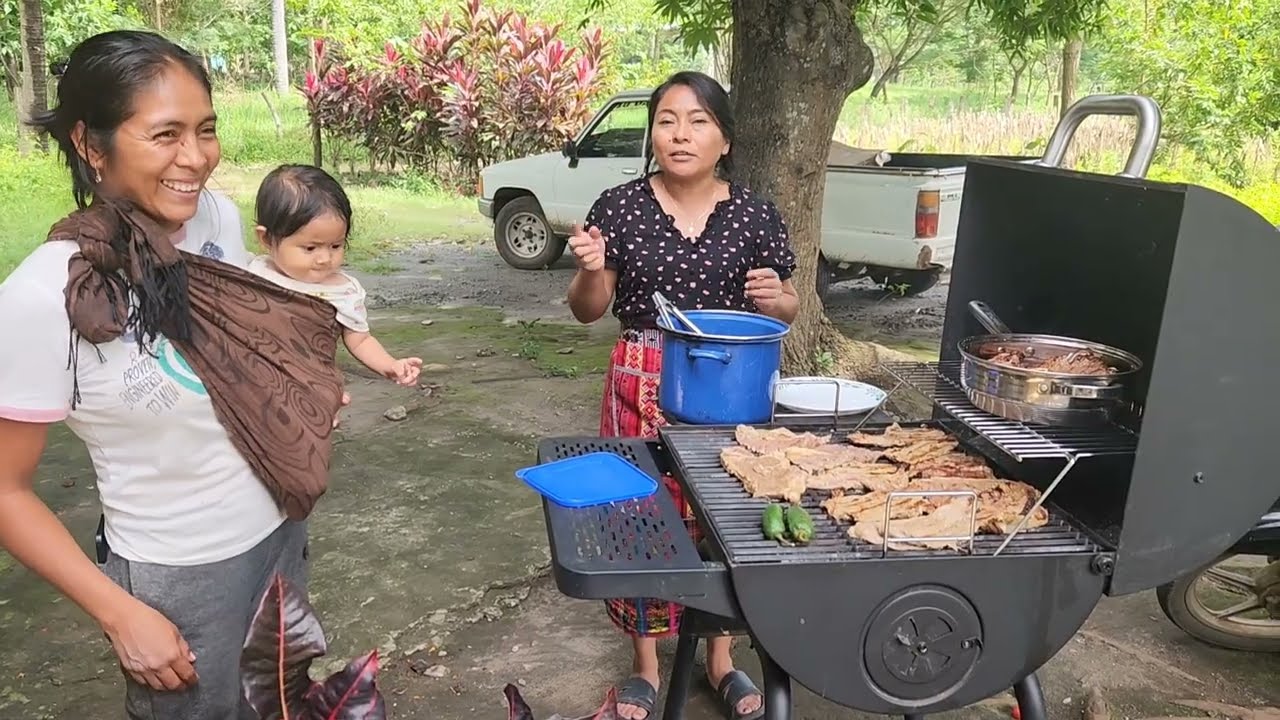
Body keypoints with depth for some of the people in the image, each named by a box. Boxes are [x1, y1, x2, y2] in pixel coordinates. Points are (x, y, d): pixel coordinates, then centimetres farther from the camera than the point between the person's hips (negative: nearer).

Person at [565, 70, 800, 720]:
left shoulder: (755, 215, -1)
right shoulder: (619, 205, -3)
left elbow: (787, 311, 8)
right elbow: (588, 311, 3)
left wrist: (774, 298, -15)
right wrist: (591, 270, -18)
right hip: (643, 386, 0)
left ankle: (721, 657, 33)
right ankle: (645, 664, 27)